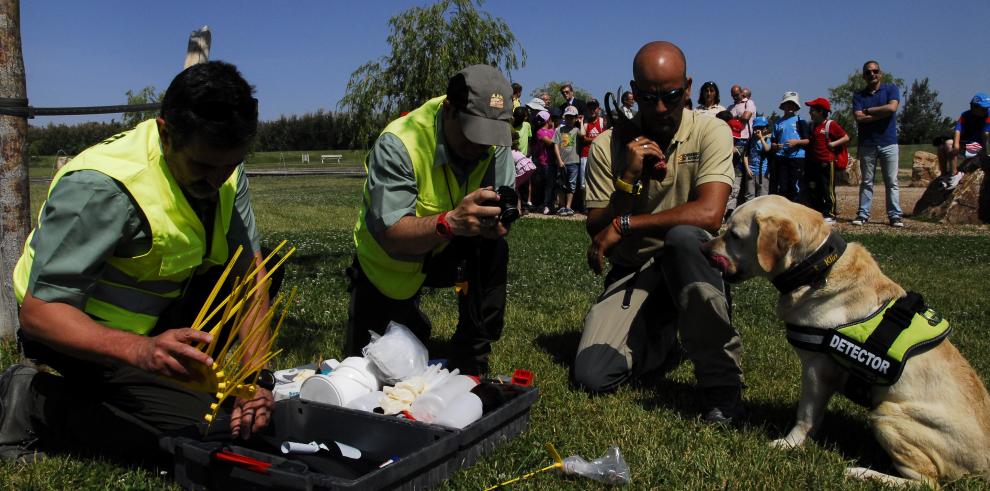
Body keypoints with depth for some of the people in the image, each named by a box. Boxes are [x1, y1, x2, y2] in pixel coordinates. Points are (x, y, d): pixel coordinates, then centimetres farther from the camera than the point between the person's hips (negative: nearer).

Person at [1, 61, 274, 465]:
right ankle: (37, 406, -5)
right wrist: (141, 351, -48)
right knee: (203, 429, -20)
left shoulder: (223, 165, -10)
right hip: (86, 331, -7)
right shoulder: (102, 188, -31)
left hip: (157, 318, 7)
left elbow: (251, 268, -12)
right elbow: (38, 312, -31)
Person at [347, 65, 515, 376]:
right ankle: (410, 322, 32)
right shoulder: (398, 145, -32)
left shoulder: (495, 139, -17)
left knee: (493, 250, -27)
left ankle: (470, 362, -10)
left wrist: (498, 218, -44)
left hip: (444, 252, 3)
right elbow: (391, 237, -36)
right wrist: (450, 222, -55)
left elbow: (500, 208, -18)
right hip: (389, 263, -2)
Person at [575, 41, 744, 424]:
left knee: (683, 237, -39)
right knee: (593, 375, -18)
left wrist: (623, 224, -21)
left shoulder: (711, 132, -9)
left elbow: (708, 214, -25)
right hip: (632, 272, 2)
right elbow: (596, 231, -4)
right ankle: (661, 341, 17)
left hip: (693, 265, -2)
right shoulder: (608, 146, -2)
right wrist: (629, 179, -20)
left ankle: (722, 383, -23)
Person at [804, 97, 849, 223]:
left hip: (827, 162, -7)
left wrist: (833, 144, -14)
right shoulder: (812, 125, 13)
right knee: (812, 189, 8)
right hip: (813, 162, 7)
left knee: (828, 190, -3)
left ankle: (830, 215, 2)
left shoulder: (831, 125, -8)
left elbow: (846, 138, -6)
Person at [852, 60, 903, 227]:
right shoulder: (859, 95, 8)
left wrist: (868, 110, -6)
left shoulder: (891, 89, 5)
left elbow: (892, 107, -14)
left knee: (892, 182, 0)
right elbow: (859, 117, -7)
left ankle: (895, 215, 2)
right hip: (867, 144, 1)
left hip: (888, 143, -1)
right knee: (866, 182, 5)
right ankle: (863, 214, 8)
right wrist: (882, 114, -10)